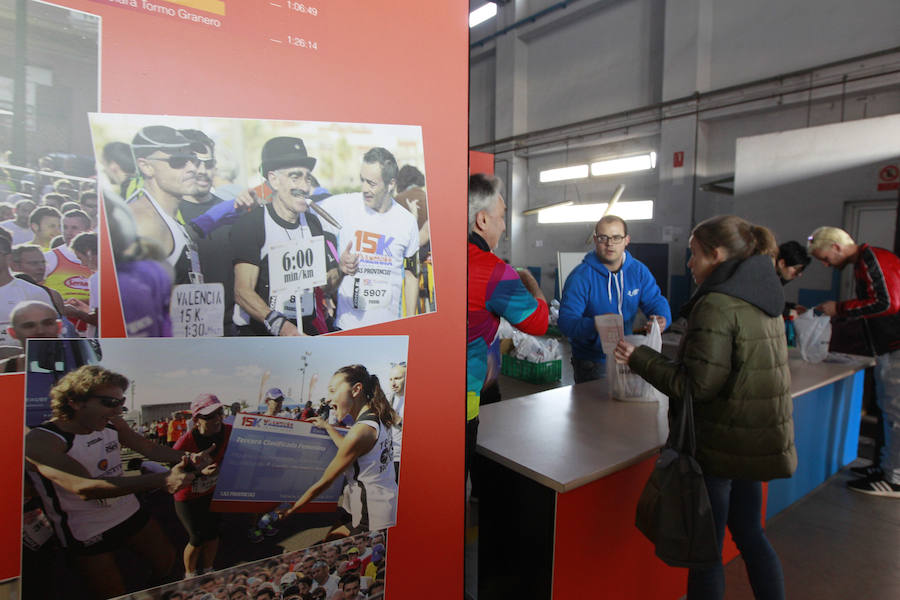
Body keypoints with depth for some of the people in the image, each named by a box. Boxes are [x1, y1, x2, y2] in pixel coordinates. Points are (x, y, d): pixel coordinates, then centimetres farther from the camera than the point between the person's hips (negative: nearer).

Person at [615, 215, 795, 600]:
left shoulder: (716, 305, -20)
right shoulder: (762, 300, 7)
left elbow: (698, 385, -23)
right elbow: (742, 369, 13)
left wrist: (639, 359, -14)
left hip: (721, 446, -9)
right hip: (757, 442, 9)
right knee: (749, 533, 24)